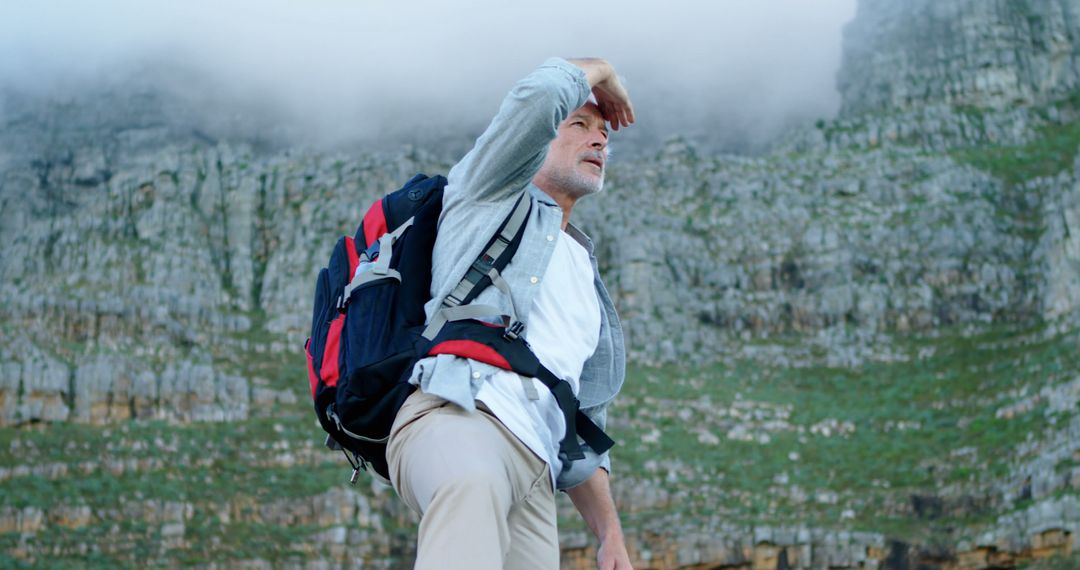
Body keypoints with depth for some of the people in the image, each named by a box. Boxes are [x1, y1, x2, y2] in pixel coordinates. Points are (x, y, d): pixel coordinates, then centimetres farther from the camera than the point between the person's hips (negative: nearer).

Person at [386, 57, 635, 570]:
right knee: (474, 488, -40)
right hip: (459, 415, -6)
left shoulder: (585, 279, 36)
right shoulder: (488, 193, 20)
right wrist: (601, 72, 22)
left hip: (535, 472, 6)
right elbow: (540, 95, 0)